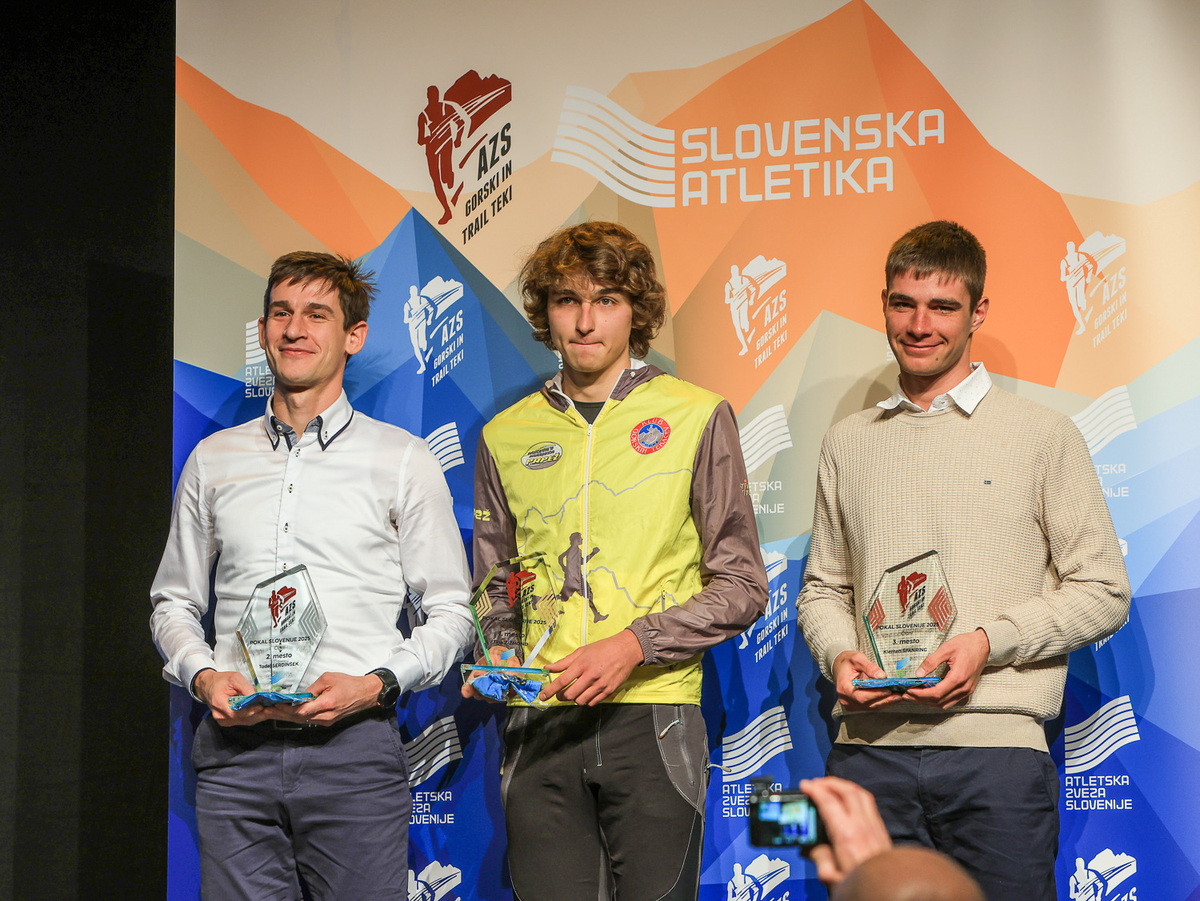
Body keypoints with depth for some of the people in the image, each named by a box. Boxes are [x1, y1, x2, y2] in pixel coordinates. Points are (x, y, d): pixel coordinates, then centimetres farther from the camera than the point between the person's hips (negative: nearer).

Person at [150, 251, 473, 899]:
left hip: (355, 747, -2)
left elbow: (450, 612, 6)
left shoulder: (404, 461, 5)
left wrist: (375, 684, -10)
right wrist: (202, 675, -1)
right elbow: (173, 602, 19)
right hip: (235, 744, 2)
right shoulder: (213, 460, 14)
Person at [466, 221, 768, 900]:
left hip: (653, 718, -2)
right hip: (540, 725, 2)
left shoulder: (697, 418, 3)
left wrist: (635, 644, -11)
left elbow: (741, 587, 1)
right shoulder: (507, 436, 12)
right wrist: (500, 655, -1)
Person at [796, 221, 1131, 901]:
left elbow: (1104, 591, 2)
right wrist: (838, 654, -1)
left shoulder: (1042, 434, 4)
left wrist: (989, 641, -11)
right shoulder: (848, 443, 16)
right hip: (868, 749, 3)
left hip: (995, 748, -3)